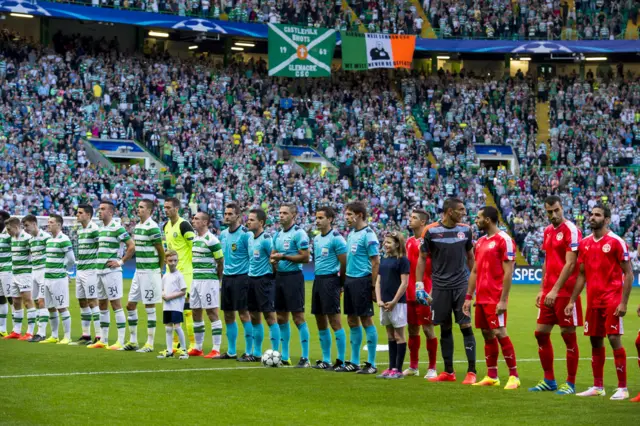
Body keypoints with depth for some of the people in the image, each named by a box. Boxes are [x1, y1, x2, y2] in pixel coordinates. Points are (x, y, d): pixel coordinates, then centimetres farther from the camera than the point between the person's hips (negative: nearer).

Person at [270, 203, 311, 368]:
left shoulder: (299, 233, -10)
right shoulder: (278, 234, 14)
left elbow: (305, 257, -16)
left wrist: (284, 257, -17)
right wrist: (273, 260, -2)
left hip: (293, 276, -8)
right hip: (279, 276, 8)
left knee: (298, 317, -8)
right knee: (281, 317, 10)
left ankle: (305, 358, -5)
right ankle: (284, 357, 17)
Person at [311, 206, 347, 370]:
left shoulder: (336, 238, -11)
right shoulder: (316, 239, 15)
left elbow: (344, 264, -11)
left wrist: (340, 285, -6)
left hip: (330, 280, -9)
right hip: (318, 280, 9)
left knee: (335, 322, -8)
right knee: (321, 323, 10)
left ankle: (341, 361, -5)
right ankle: (326, 360, 17)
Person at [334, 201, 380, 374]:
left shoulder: (368, 235, -12)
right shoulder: (351, 233, 13)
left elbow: (375, 262, -14)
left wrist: (373, 287, -16)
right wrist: (344, 279, 13)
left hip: (362, 281, -8)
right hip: (350, 280, 8)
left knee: (366, 320, -4)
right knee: (352, 321, 11)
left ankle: (371, 364, 1)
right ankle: (354, 362, 18)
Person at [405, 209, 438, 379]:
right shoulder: (410, 242, 13)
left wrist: (432, 290, -18)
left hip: (424, 293, -7)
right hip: (410, 293, 7)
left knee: (428, 329, -3)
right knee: (412, 329, 11)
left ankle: (432, 368, 3)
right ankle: (413, 366, 19)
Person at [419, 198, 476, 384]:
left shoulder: (465, 230, 4)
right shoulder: (432, 231, -4)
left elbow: (470, 256, 13)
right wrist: (419, 284, -3)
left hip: (461, 285, 1)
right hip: (440, 286, -1)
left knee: (466, 326, -5)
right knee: (445, 328, 6)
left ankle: (471, 371, -3)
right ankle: (448, 372, 15)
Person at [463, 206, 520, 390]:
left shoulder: (504, 240, -10)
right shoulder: (480, 242, 16)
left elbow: (508, 273, -14)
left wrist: (503, 300, -19)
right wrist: (468, 297, 15)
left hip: (495, 298, -8)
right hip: (481, 298, 8)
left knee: (500, 333, -9)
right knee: (487, 335, 9)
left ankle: (514, 376, -4)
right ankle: (491, 376, 14)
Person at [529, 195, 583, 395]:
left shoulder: (571, 231, -12)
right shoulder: (547, 231, 13)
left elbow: (570, 264, -18)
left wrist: (555, 290, -21)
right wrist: (542, 290, 16)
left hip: (565, 292, -8)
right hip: (549, 293, 8)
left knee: (568, 335, -1)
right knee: (541, 333, 9)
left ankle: (570, 384, 6)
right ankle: (549, 381, 19)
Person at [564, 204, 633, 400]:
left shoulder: (616, 242, -8)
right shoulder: (585, 243, 10)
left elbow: (628, 274, -9)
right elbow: (582, 275, 17)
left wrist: (623, 303, -15)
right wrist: (572, 301, 12)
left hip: (612, 300, -6)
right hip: (593, 301, 6)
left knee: (614, 339, -9)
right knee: (595, 341, 9)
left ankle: (622, 388, -5)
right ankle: (597, 387, 18)